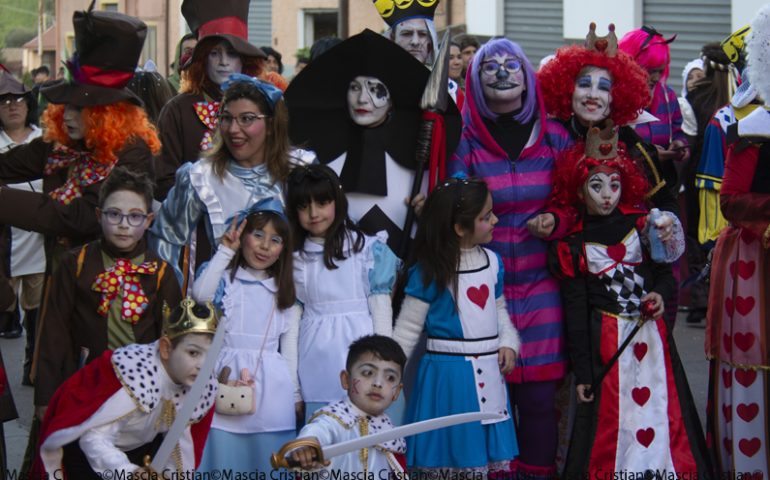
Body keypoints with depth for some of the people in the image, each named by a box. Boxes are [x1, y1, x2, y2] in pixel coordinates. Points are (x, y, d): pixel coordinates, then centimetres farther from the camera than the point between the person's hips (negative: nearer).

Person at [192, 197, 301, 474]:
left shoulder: (284, 292, 14)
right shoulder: (224, 279, 4)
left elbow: (289, 347, 15)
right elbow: (199, 296, -19)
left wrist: (295, 395, 13)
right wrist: (225, 251, -11)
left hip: (271, 384, 3)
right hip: (226, 378, -2)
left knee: (269, 462, 2)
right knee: (225, 456, -4)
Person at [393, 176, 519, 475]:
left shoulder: (492, 262, 5)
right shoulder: (429, 272, -11)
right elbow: (408, 328, -6)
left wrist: (508, 342, 1)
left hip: (488, 373, 6)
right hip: (448, 373, -5)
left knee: (487, 450, 11)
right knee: (450, 454, 1)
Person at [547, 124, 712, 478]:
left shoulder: (642, 226, 5)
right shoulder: (573, 244, 0)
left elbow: (664, 273, 11)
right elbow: (575, 310, 0)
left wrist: (661, 294, -14)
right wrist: (581, 371, -2)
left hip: (651, 332, 2)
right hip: (605, 339, -2)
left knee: (662, 412, 1)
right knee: (608, 420, -1)